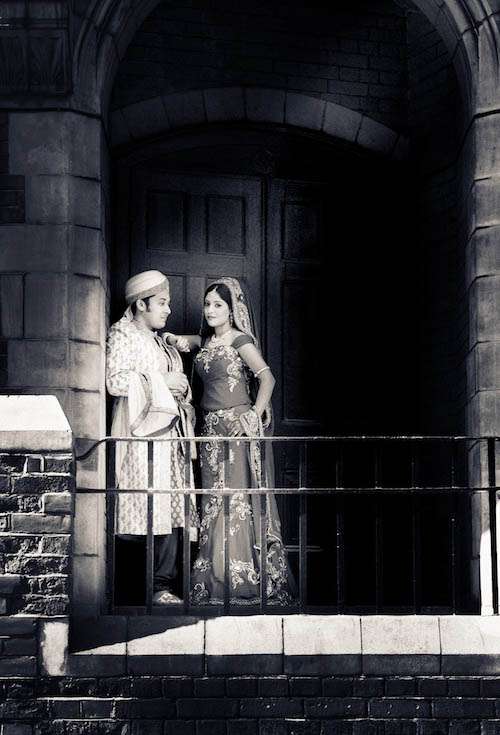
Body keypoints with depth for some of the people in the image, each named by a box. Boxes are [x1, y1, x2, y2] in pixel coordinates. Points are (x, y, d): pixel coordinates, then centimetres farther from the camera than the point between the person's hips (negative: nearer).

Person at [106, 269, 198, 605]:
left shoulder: (161, 344, 25)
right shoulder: (122, 336, 1)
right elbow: (116, 381, -13)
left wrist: (182, 388, 11)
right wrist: (161, 382, -9)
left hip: (169, 433, 8)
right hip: (141, 435, -8)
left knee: (171, 510, -2)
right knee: (144, 509, -14)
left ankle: (163, 586, -3)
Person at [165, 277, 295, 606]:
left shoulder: (240, 340, -6)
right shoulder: (206, 341, 15)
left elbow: (267, 377, -11)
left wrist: (255, 415, -18)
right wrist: (177, 340, 2)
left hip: (237, 426, -7)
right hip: (211, 427, 7)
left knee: (238, 501, -8)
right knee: (214, 503, 6)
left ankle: (247, 582, -4)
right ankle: (217, 583, 10)